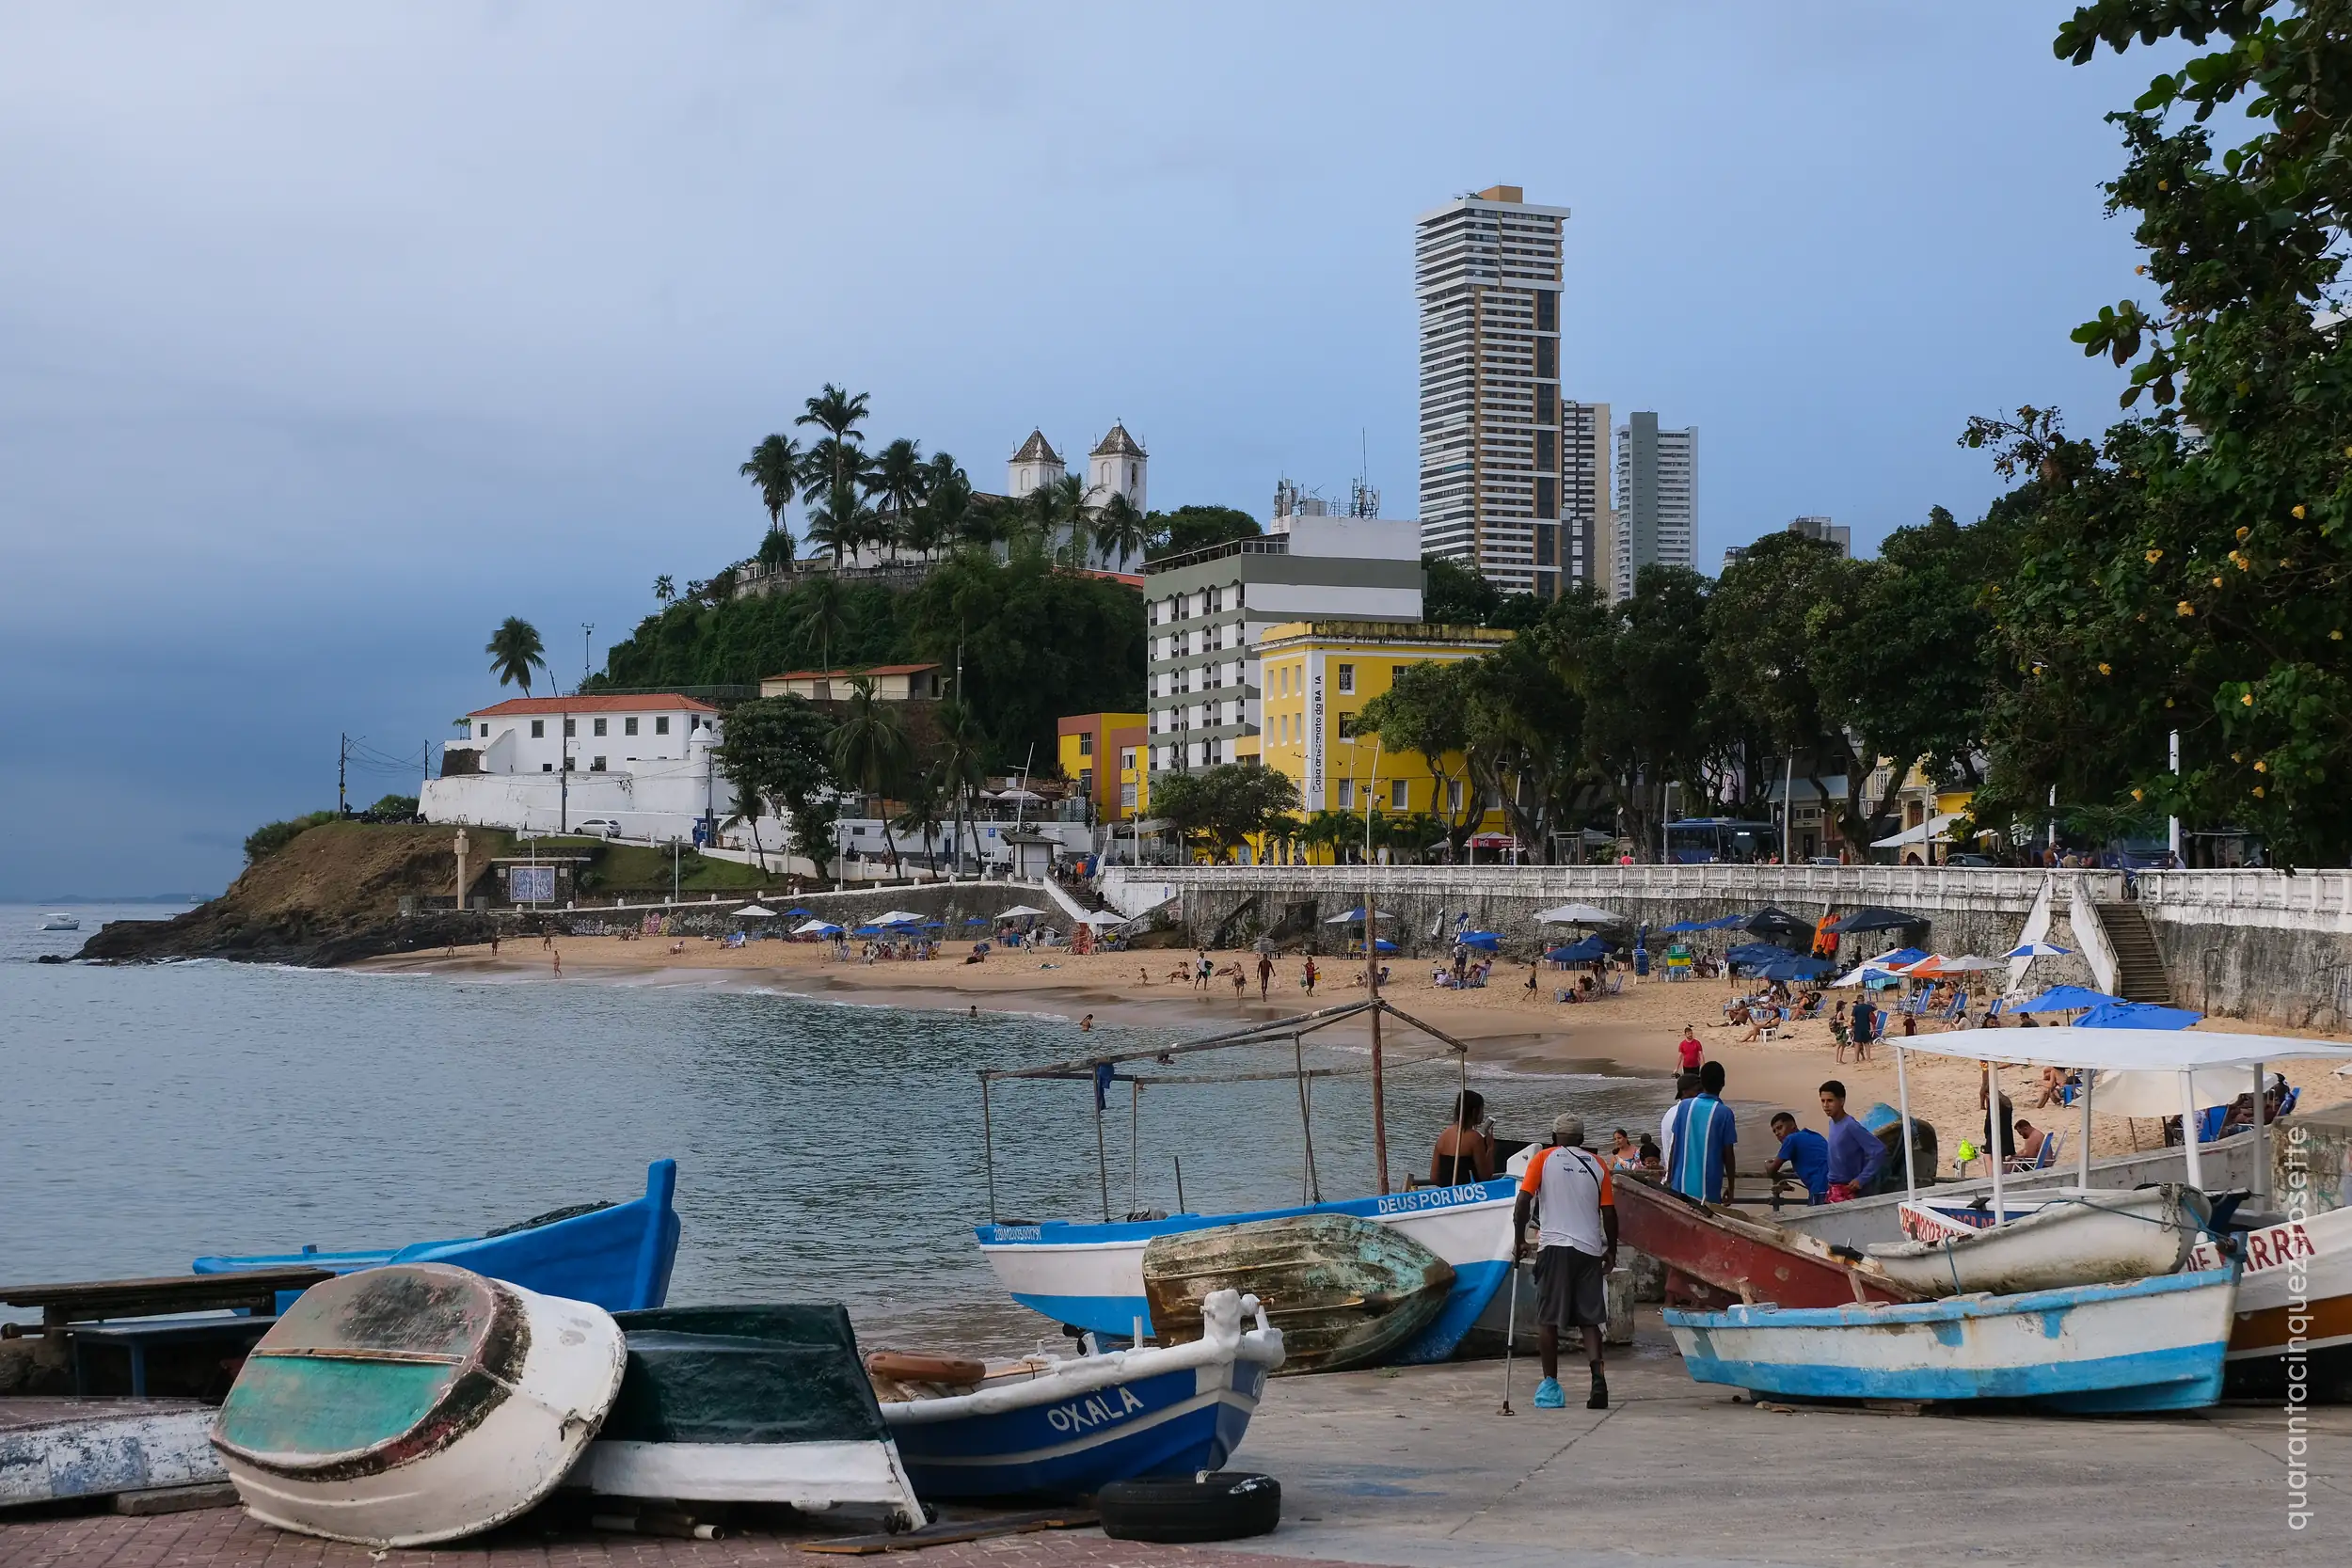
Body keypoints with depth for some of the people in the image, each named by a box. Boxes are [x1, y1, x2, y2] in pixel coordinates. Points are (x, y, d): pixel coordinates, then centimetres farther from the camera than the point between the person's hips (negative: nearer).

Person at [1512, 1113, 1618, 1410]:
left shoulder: (1544, 1158, 5)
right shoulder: (1597, 1164, 11)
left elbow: (1523, 1200, -4)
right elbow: (1609, 1212, 8)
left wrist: (1519, 1240, 4)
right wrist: (1611, 1251, 17)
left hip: (1554, 1246, -2)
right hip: (1590, 1249, 2)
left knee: (1548, 1319, 6)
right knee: (1589, 1320, 6)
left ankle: (1550, 1386, 6)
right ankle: (1598, 1377, -14)